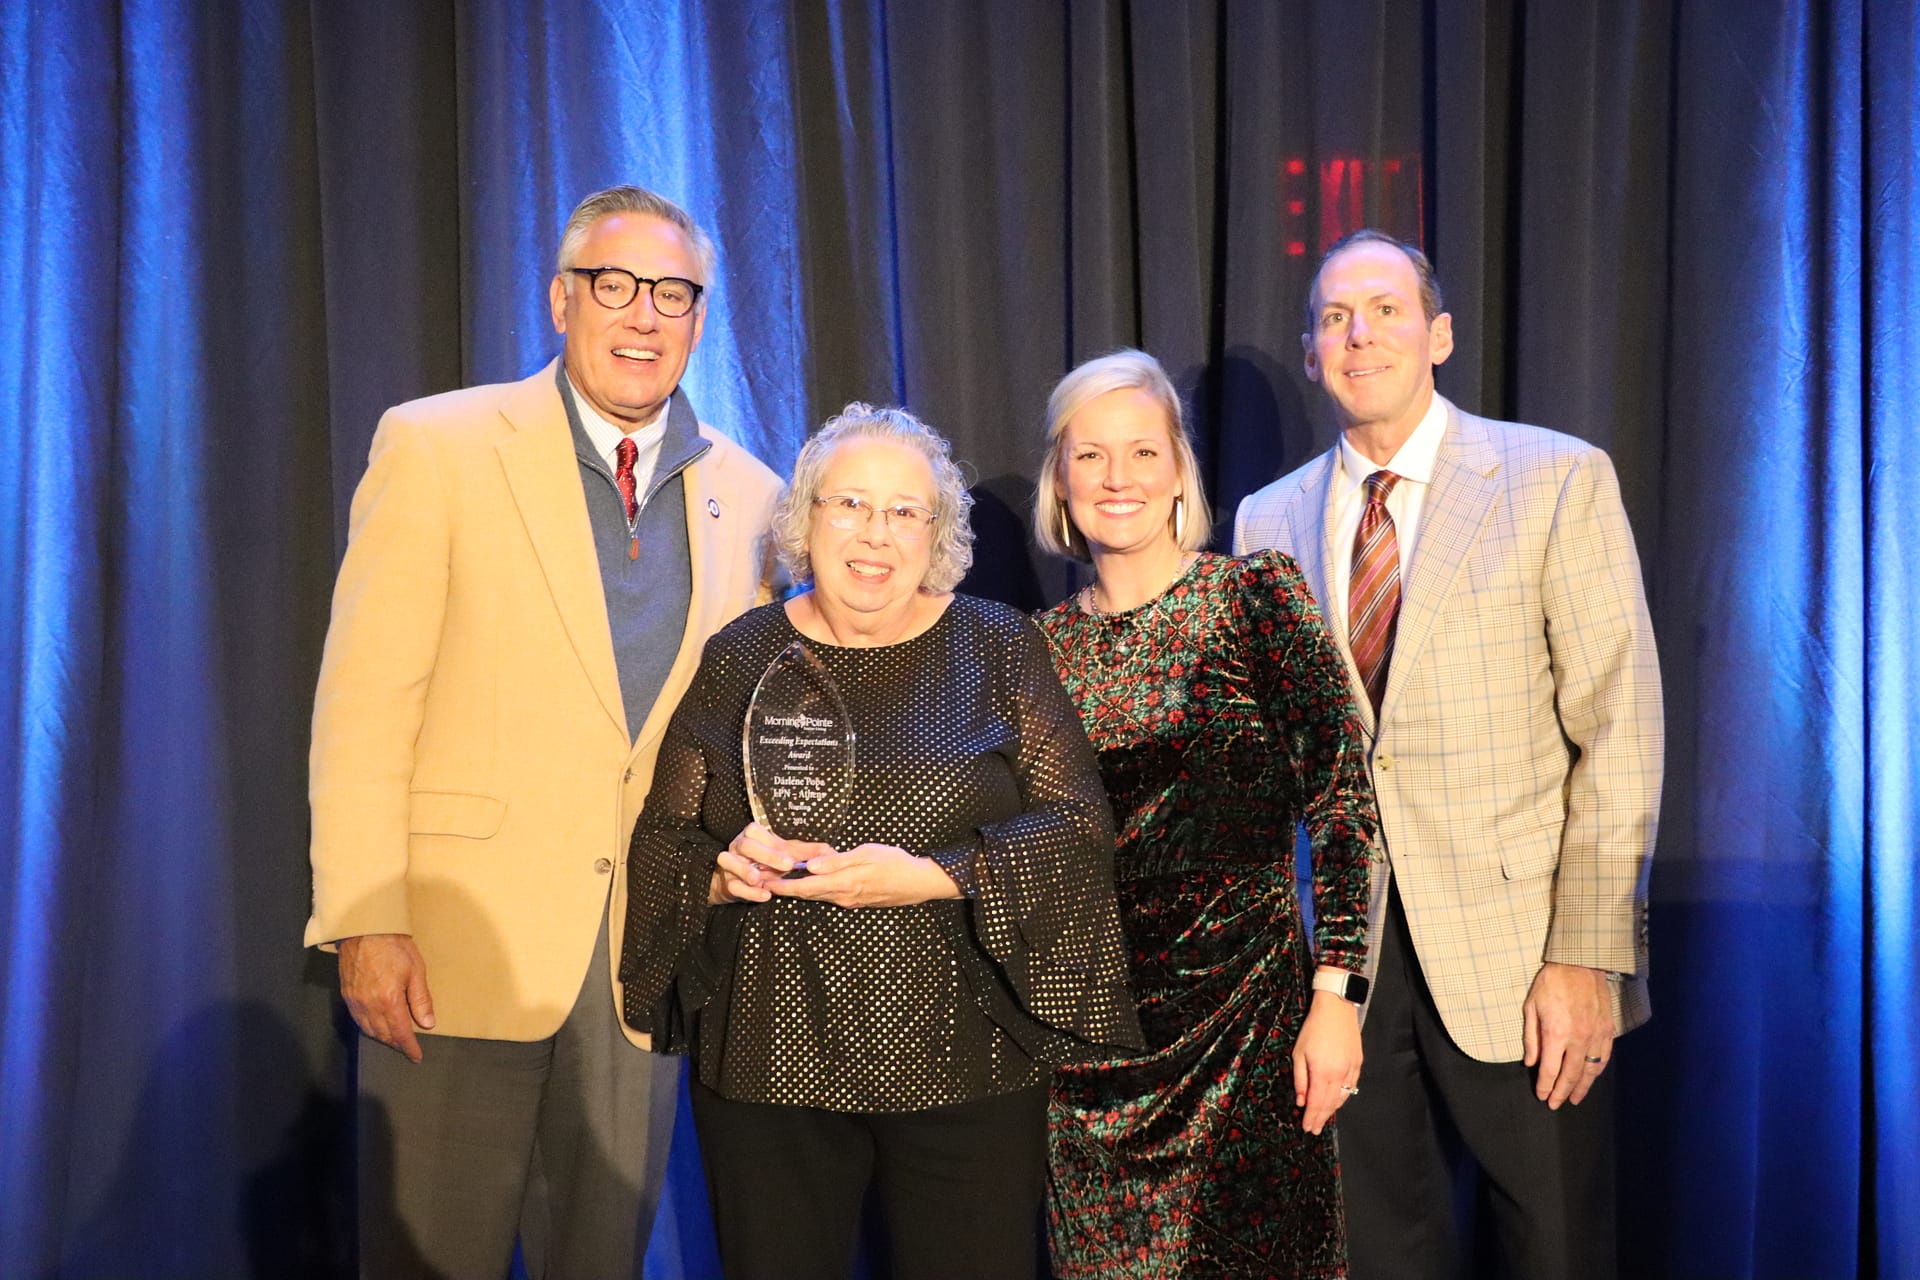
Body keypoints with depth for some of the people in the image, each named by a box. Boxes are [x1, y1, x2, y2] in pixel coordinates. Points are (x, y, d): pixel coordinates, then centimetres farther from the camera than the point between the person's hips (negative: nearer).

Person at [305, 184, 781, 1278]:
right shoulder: (436, 447, -3)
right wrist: (366, 920, -13)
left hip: (643, 955, 3)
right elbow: (364, 698, -7)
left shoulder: (750, 496, 8)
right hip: (462, 937, -3)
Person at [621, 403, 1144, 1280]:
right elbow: (658, 844, 6)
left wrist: (934, 879, -17)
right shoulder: (740, 658, 6)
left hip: (966, 1067, -1)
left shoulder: (998, 649, 3)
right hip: (767, 1067, 1)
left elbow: (1080, 828, -4)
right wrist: (724, 873, -15)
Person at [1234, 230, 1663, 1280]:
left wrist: (1587, 957, -13)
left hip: (1518, 956, -3)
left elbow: (1617, 730, -7)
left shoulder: (1559, 480, -2)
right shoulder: (1269, 520, 8)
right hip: (1347, 953, 3)